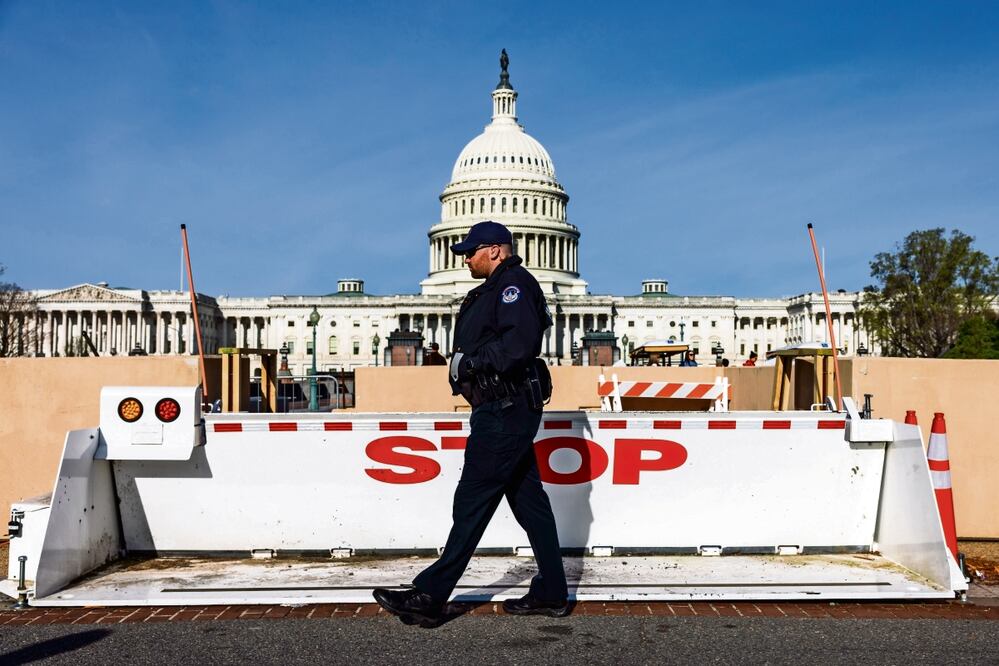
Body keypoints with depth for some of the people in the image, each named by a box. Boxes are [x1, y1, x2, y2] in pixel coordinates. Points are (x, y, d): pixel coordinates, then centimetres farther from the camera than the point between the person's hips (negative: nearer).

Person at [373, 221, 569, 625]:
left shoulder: (513, 282, -10)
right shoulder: (496, 289, 23)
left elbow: (521, 342, -25)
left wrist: (470, 362, -18)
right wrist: (467, 365, 7)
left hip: (504, 412, -11)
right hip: (507, 410, 11)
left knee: (472, 502, -9)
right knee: (528, 499, 11)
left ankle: (430, 596, -6)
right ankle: (551, 594, 16)